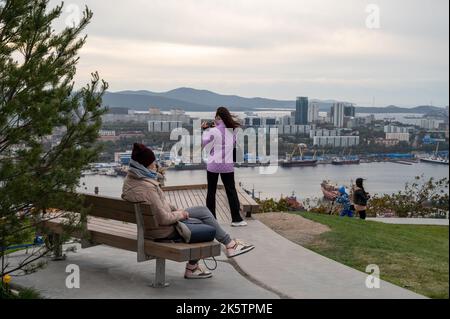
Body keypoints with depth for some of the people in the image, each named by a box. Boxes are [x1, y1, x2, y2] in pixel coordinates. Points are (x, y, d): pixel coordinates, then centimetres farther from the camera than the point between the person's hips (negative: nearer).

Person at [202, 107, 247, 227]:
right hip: (227, 166, 3)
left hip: (213, 165, -3)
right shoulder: (232, 131, 2)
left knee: (211, 192, 8)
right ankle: (236, 219, 5)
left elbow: (203, 143, -5)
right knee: (231, 191, 8)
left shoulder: (214, 131, -13)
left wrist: (205, 130, 6)